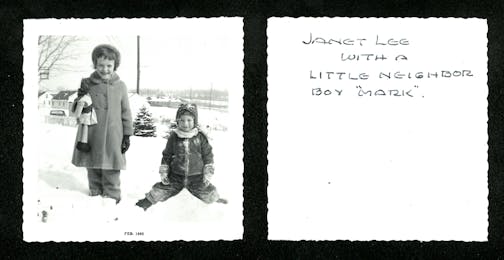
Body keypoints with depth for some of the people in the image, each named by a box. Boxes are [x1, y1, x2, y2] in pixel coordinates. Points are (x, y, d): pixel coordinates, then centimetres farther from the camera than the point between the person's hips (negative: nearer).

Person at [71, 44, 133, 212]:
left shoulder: (120, 86, 2)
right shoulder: (88, 84, 2)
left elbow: (126, 112, 7)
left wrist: (127, 135, 4)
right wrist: (81, 99, -15)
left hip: (112, 136, -1)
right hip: (91, 134, 1)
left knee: (111, 168, 0)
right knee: (92, 167, 10)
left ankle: (111, 195, 12)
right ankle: (95, 193, 25)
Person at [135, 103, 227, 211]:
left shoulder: (201, 137, -6)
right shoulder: (174, 137, -3)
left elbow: (208, 155, 2)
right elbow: (166, 155, 8)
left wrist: (208, 174, -1)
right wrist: (163, 172, 3)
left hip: (196, 178, -1)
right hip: (176, 177, 1)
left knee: (208, 193, -3)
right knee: (161, 190, -2)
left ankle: (216, 199, 28)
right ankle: (149, 200, 23)